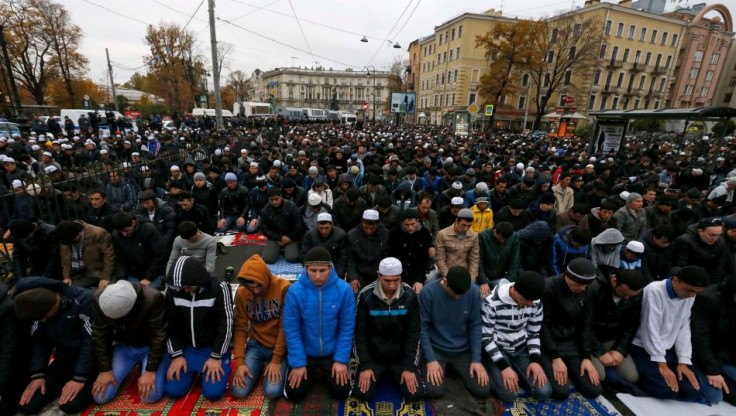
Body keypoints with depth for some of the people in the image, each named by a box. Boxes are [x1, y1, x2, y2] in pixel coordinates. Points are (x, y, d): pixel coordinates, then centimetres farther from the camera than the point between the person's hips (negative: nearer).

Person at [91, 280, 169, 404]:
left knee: (150, 396, -17)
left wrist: (150, 370, -20)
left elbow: (158, 336, -23)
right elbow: (100, 335, -8)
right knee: (100, 396, -4)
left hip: (150, 346, -3)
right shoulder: (99, 299, -22)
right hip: (123, 346, 4)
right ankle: (133, 365, 20)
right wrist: (105, 369, -8)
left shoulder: (153, 298, -35)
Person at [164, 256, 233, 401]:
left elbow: (225, 325, -15)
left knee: (213, 392, -15)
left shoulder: (219, 289, -20)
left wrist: (216, 357, -14)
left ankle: (220, 366, 14)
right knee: (173, 390, -7)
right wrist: (177, 355, -5)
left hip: (213, 349, -4)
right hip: (186, 348, 4)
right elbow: (170, 325, 0)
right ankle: (194, 370, 21)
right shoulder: (172, 290, -8)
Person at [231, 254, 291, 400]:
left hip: (280, 346, -3)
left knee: (272, 391, -19)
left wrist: (276, 360, -14)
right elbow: (240, 328, -4)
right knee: (239, 391, -11)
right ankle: (260, 366, 18)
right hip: (256, 344, 3)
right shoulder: (242, 293, -9)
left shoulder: (284, 288, -21)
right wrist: (239, 361, -12)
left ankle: (272, 365, 12)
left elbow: (285, 327, -16)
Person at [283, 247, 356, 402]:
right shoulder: (295, 291, -22)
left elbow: (347, 327, -12)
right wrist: (298, 363, -11)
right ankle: (310, 373, 30)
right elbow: (291, 329, -14)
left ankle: (327, 372, 29)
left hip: (333, 352, 0)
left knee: (341, 392, -2)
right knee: (294, 394, -1)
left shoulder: (344, 289, -21)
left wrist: (342, 360, -11)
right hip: (304, 352, 0)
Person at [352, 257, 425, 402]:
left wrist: (409, 367, -10)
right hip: (372, 354, -1)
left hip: (401, 355, 1)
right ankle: (381, 373, 20)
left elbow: (413, 333, -7)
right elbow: (360, 333, -10)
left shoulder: (410, 296, -14)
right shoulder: (365, 296, -18)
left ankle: (392, 373, 21)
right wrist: (365, 365, -12)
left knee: (415, 394, -10)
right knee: (363, 393, -13)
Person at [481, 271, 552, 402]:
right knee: (509, 394, -20)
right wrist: (503, 366, -23)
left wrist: (535, 360, -9)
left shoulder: (536, 303, -7)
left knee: (544, 392, -10)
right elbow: (486, 338, -18)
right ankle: (493, 372, 9)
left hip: (521, 350, 5)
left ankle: (516, 373, 16)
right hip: (497, 350, -5)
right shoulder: (491, 303, -25)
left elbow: (534, 333, 5)